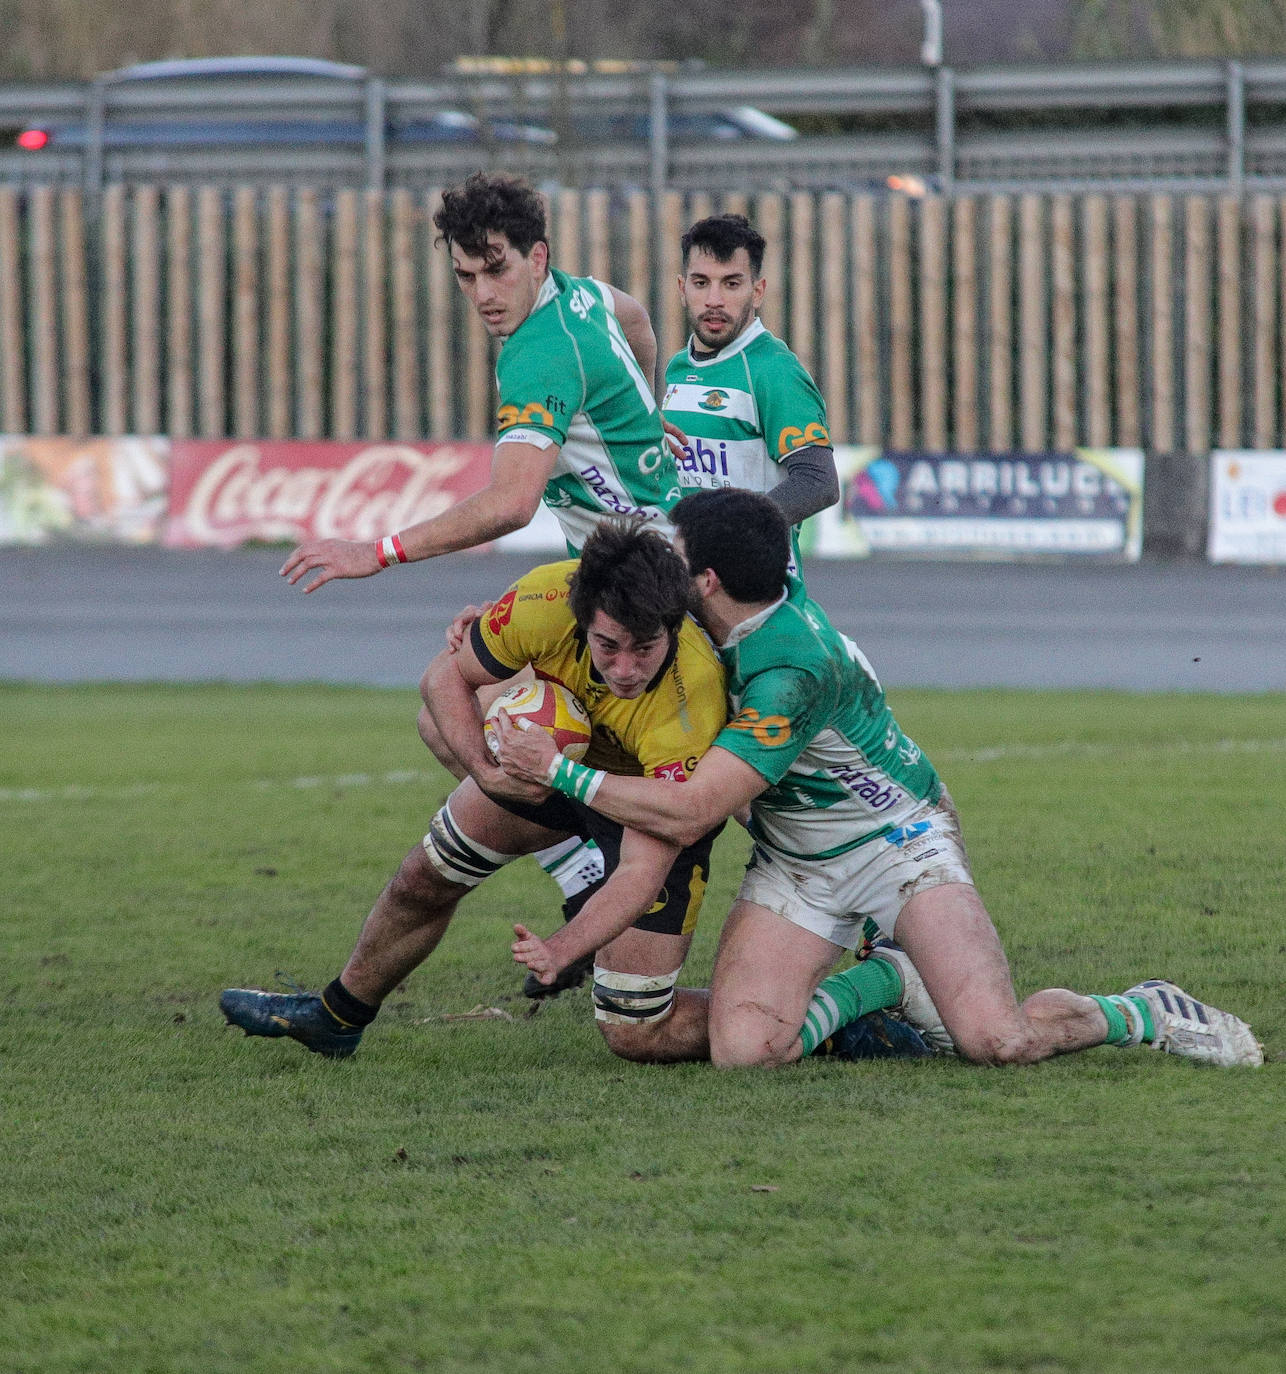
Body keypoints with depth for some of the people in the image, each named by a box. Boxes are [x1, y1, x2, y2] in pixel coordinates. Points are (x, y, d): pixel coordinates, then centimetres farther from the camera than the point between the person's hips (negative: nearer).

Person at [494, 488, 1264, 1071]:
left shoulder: (790, 673, -33)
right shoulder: (776, 593, -8)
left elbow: (687, 814, -33)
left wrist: (556, 772, -26)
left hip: (900, 840, -7)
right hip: (794, 863, 7)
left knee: (996, 1039, -21)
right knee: (744, 1048, -18)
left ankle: (1144, 1016, 7)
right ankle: (876, 985, 11)